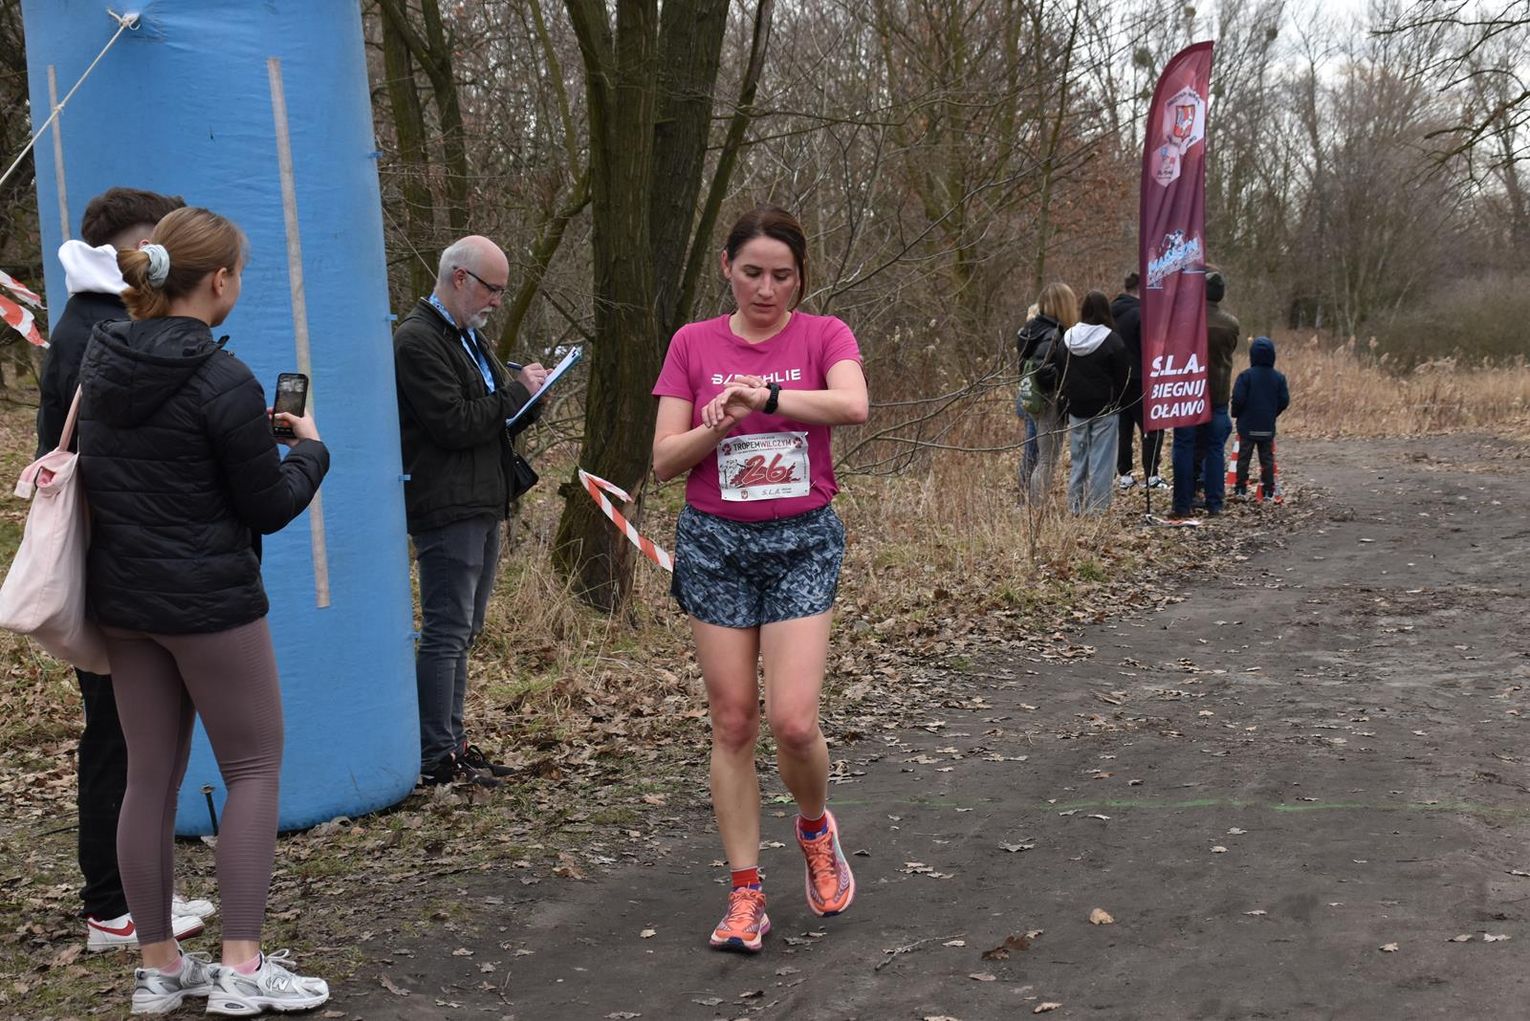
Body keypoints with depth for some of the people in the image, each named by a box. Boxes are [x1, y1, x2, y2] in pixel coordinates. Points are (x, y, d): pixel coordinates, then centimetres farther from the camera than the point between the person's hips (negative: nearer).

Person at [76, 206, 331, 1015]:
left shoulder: (101, 358, 4)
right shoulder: (222, 381, -18)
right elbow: (271, 507, -12)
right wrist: (308, 448, 8)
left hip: (122, 597, 7)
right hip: (208, 600, -7)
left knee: (152, 775, 12)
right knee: (254, 767, 5)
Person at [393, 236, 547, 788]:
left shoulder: (470, 337, 20)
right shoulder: (417, 340, -12)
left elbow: (494, 421, 24)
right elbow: (454, 423, -20)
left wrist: (527, 394, 4)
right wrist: (517, 392, -11)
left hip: (482, 505, 10)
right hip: (446, 508, -10)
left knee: (460, 632, 13)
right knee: (446, 632, -8)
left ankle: (452, 740, 21)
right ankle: (437, 757, -3)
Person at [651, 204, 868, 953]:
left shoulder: (823, 336, -1)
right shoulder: (692, 344, 4)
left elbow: (853, 405, -23)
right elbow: (665, 460, -1)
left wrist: (766, 396, -30)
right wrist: (720, 423, -18)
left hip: (803, 540, -1)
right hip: (714, 541, 2)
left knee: (793, 721, -11)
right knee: (732, 723, 4)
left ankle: (816, 827, 22)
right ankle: (746, 896, 14)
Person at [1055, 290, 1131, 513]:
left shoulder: (1067, 339, 1)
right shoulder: (1112, 340, -12)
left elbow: (1059, 374, 7)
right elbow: (1122, 376, -7)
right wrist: (1118, 404, 7)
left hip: (1076, 409, 4)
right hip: (1105, 410, -4)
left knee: (1078, 460, 12)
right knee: (1100, 461, -1)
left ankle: (1074, 507, 15)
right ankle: (1097, 509, -1)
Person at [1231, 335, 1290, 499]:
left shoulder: (1246, 375, -13)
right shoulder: (1279, 377, -3)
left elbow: (1238, 399, -15)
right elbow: (1284, 401, -1)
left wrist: (1236, 414, 4)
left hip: (1247, 426, -2)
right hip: (1268, 427, 2)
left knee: (1243, 457, 7)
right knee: (1267, 458, 9)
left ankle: (1240, 488, 9)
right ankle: (1268, 490, 9)